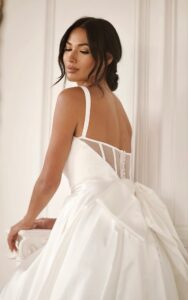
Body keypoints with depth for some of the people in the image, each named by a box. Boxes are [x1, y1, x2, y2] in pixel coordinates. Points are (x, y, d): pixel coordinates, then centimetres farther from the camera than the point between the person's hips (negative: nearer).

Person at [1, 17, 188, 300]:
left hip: (97, 227, -8)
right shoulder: (119, 106, 19)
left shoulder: (72, 97, -5)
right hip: (129, 221, 8)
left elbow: (49, 180, -3)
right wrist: (63, 220, 30)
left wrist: (27, 220, 16)